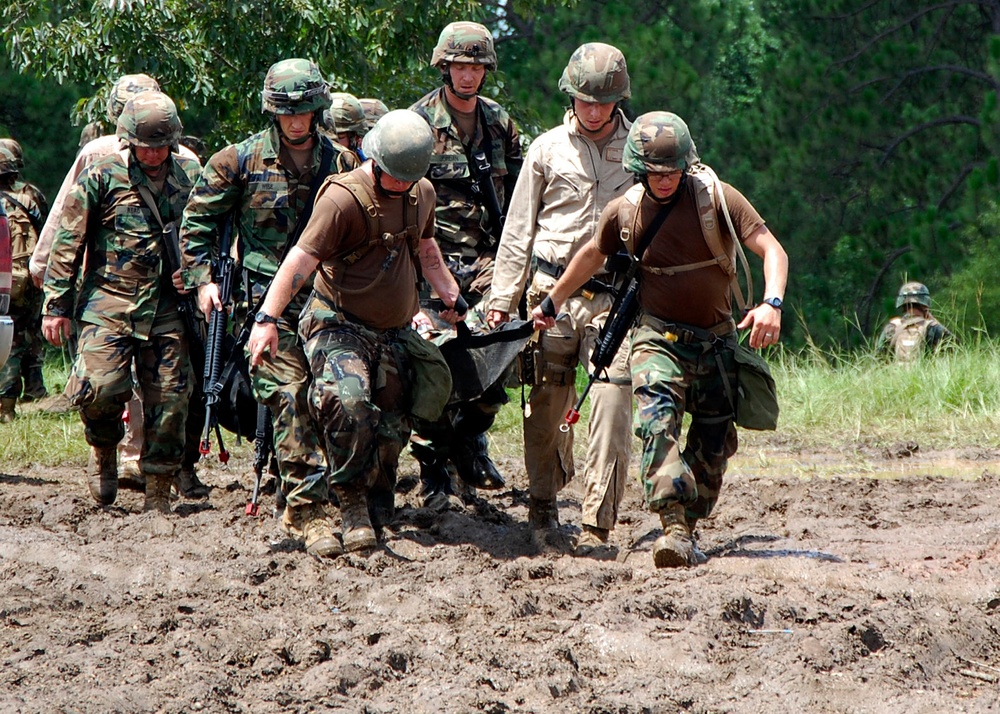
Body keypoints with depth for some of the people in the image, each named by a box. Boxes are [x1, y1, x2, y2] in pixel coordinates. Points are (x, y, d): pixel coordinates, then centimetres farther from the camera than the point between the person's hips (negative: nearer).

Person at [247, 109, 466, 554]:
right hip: (340, 327, -7)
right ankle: (352, 508, -20)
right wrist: (267, 319, -30)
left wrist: (450, 296, 35)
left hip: (395, 334, 7)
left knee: (391, 429, 6)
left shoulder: (423, 194, 8)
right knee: (349, 403, -29)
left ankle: (379, 509, 21)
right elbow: (302, 258, -23)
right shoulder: (344, 197, -17)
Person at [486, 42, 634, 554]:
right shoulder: (548, 149, 9)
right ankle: (543, 509, 24)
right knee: (546, 406, 5)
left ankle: (597, 526, -13)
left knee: (611, 407, -13)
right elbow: (519, 228, 12)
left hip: (616, 297, -1)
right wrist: (502, 297, 6)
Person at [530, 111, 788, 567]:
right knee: (657, 424, -25)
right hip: (659, 336, -1)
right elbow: (592, 256, 18)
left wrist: (772, 303, -33)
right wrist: (552, 302, 29)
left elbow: (770, 249, -15)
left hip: (716, 340, 1)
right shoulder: (624, 213, -3)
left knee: (713, 444, 6)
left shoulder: (717, 197, -11)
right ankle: (674, 529, -35)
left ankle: (687, 526, 24)